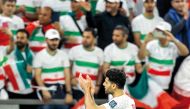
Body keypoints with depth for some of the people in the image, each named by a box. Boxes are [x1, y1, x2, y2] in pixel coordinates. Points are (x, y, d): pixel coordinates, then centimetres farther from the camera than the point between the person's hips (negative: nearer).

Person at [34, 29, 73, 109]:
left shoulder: (63, 55, 9)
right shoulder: (39, 56, 0)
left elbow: (67, 75, 5)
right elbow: (37, 75, -7)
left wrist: (69, 93, -6)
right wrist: (44, 90, -22)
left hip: (61, 90, 3)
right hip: (47, 89, -3)